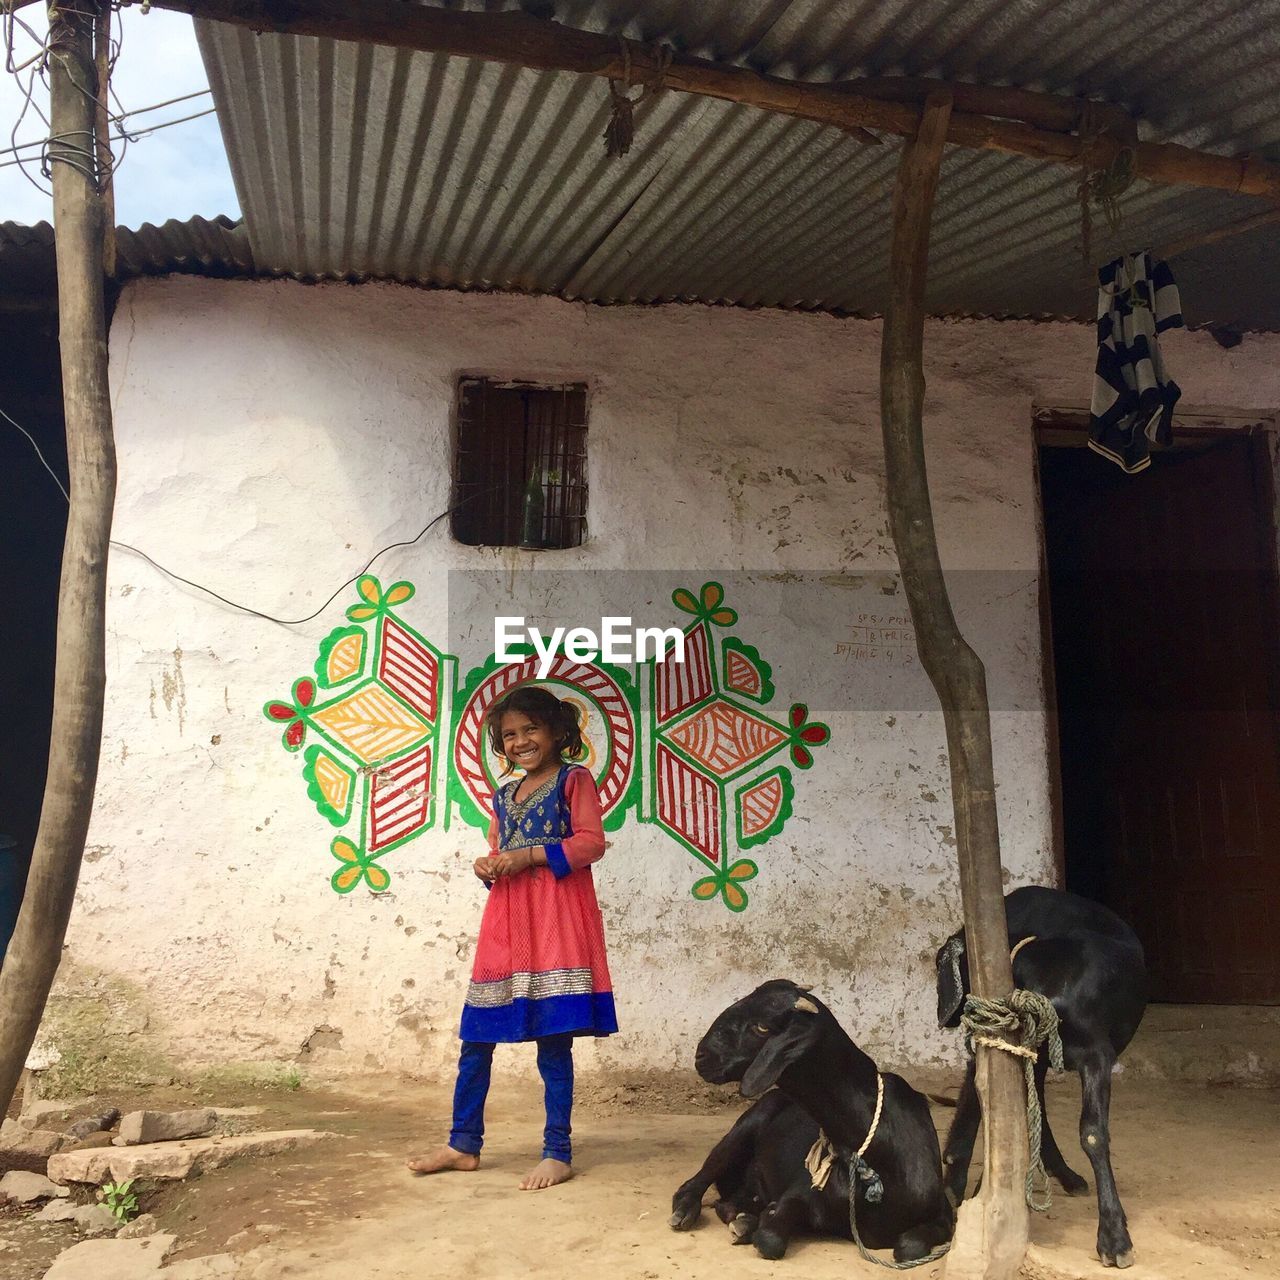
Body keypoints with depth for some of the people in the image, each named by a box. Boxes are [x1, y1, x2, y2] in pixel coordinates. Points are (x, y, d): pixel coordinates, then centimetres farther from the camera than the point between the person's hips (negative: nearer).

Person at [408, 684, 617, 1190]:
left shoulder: (573, 779, 1)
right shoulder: (504, 794, 19)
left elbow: (592, 842, -9)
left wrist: (530, 855, -14)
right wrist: (487, 867, 2)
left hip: (557, 919, -6)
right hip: (505, 920, 7)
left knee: (553, 1039, -3)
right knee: (475, 1036, 7)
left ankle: (558, 1153, 7)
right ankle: (464, 1144, 20)